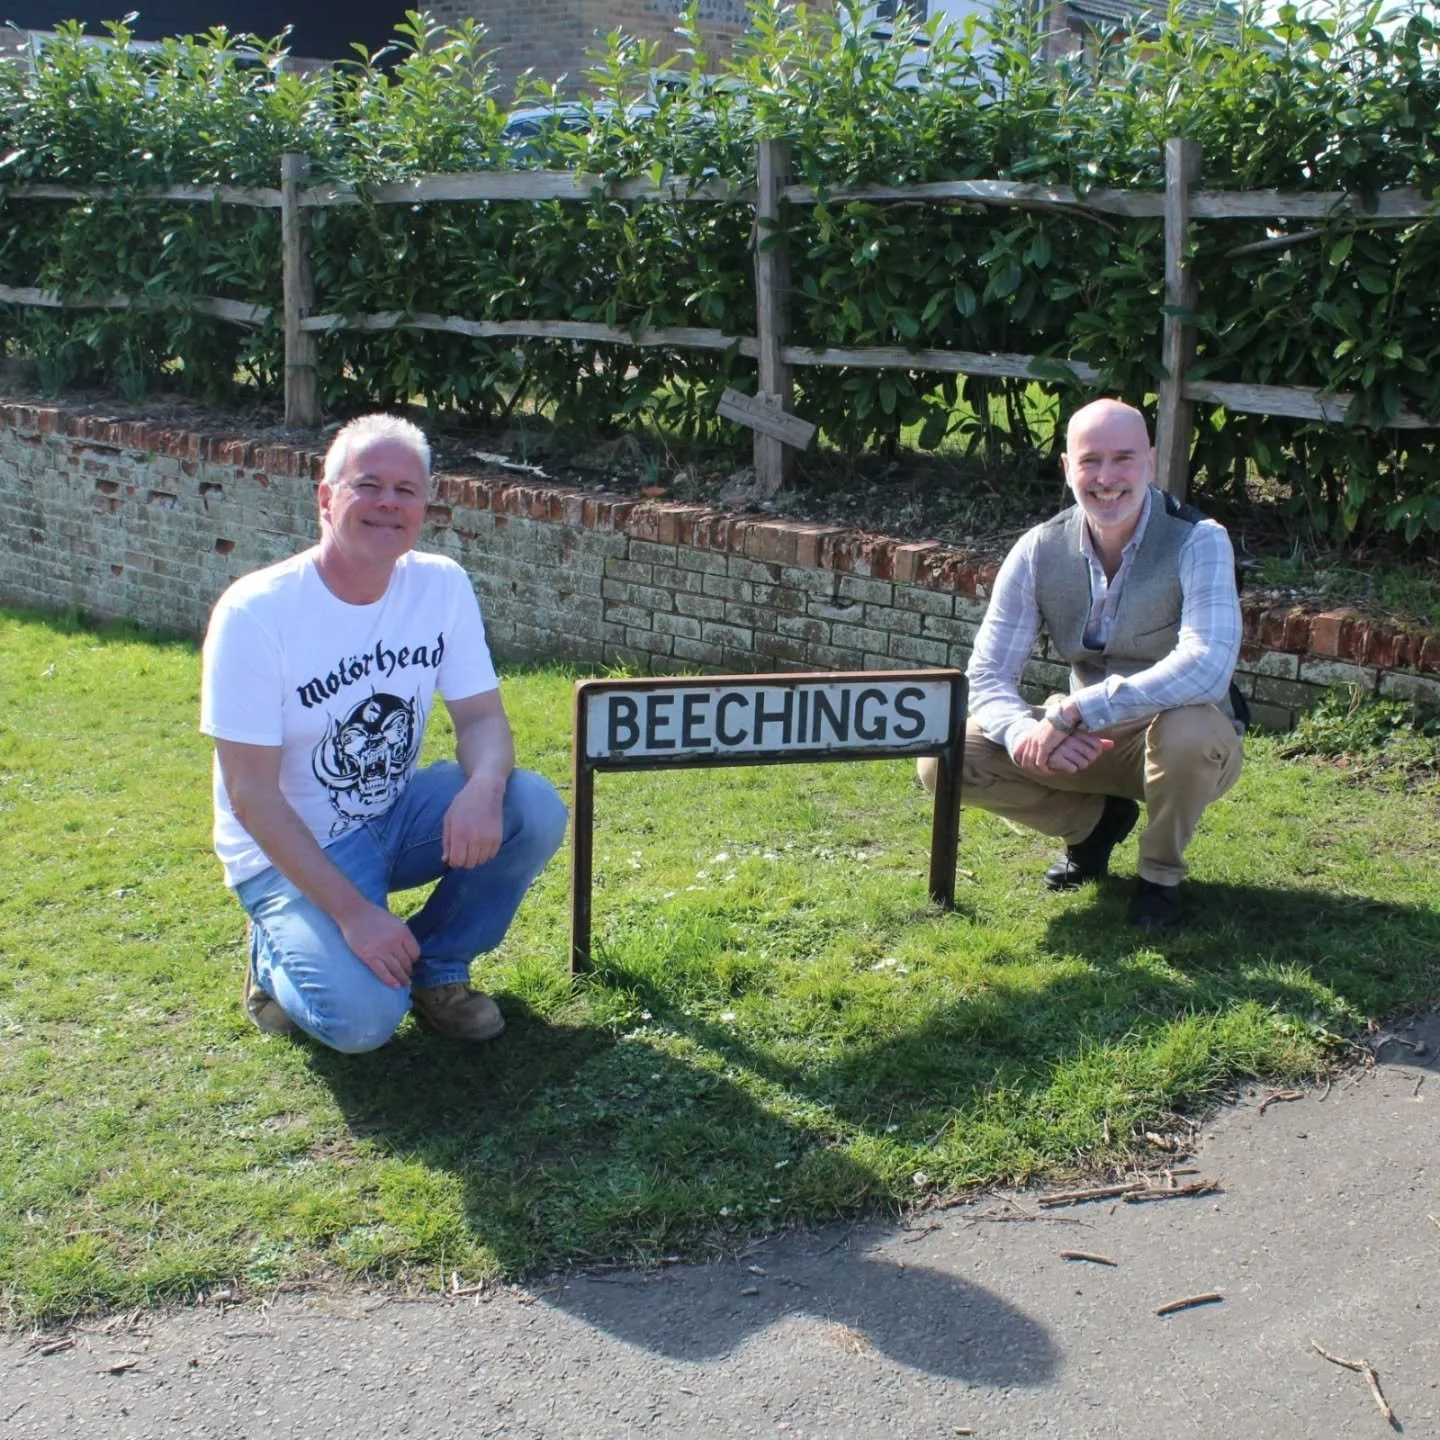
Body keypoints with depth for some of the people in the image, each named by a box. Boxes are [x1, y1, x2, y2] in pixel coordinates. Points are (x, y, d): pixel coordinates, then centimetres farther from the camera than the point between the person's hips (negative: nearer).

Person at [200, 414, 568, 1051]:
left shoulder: (441, 585, -7)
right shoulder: (255, 613, -21)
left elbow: (482, 716, -6)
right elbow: (252, 797, -21)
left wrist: (483, 788, -31)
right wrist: (351, 911, -27)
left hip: (396, 814, 5)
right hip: (292, 848, -5)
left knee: (535, 808, -22)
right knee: (363, 1018, -26)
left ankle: (437, 966, 2)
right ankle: (279, 953, 10)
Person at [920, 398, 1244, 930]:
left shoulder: (1198, 542, -21)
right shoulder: (1039, 551, -10)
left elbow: (1207, 668, -37)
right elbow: (987, 676, -10)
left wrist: (1072, 712, -40)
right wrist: (1025, 734, -34)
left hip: (1189, 745, -4)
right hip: (1084, 743, 4)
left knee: (1186, 728, -40)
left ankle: (1160, 875, -7)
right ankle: (1096, 821, 10)